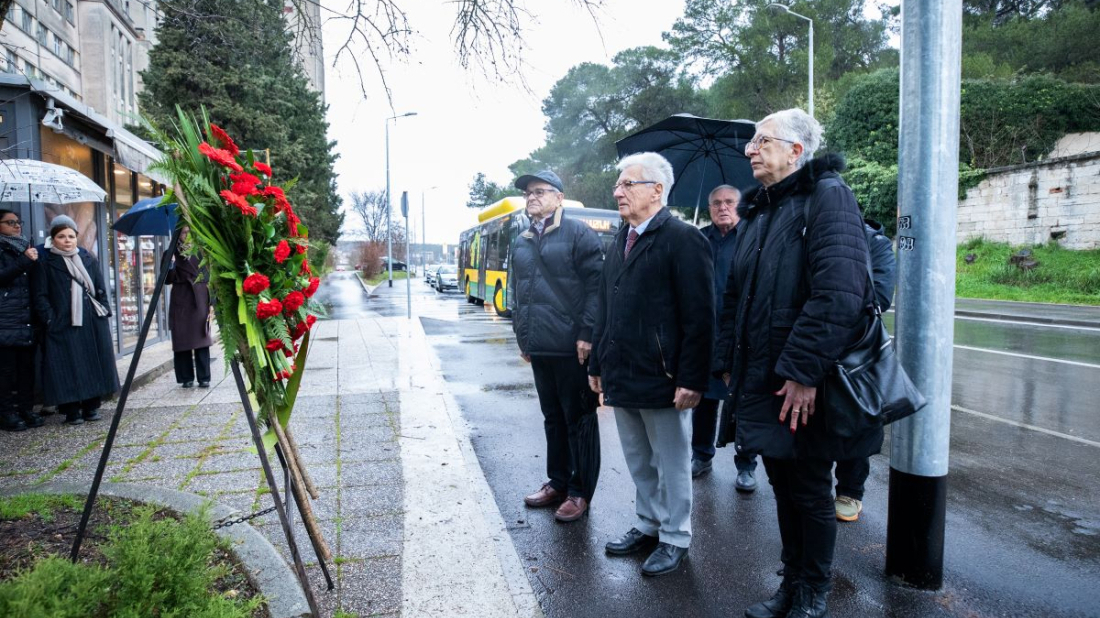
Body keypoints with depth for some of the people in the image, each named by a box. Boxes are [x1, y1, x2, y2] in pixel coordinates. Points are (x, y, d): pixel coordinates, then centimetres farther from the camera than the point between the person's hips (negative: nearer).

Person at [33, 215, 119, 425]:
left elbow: (101, 290, 13)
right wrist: (51, 320, -10)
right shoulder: (45, 264, 1)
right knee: (69, 368, -2)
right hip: (63, 327, -4)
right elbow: (40, 297, -2)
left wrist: (104, 312, 4)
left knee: (95, 365, 6)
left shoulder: (89, 260, 12)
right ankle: (71, 410, 5)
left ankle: (91, 406, 16)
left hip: (92, 324, 4)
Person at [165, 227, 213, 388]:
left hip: (199, 300, -1)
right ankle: (186, 378, 8)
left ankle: (204, 378, -1)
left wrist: (211, 303, -3)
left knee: (201, 339, -3)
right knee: (182, 340, 1)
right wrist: (170, 266, -18)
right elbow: (168, 280, 2)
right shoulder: (172, 254, 7)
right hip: (180, 302, 1)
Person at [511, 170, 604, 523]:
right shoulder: (521, 244, 16)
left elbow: (596, 286, -11)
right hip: (539, 348, 7)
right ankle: (557, 482, 30)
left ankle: (580, 492, 15)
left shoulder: (578, 234, -6)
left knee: (579, 420, 4)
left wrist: (587, 334, -17)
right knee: (552, 417, 16)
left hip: (571, 347, -7)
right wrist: (522, 337, 17)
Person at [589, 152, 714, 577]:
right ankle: (648, 525, 36)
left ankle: (674, 538, 25)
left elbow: (700, 315, -16)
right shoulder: (621, 240, 13)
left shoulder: (682, 239, -12)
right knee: (638, 462, 20)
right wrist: (598, 364, 13)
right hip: (621, 377, 8)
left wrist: (691, 380, -19)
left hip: (661, 379, -7)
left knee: (671, 463, 9)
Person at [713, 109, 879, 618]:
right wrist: (728, 363, 11)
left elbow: (839, 294, -22)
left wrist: (803, 371, -24)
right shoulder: (756, 212, 14)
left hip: (804, 385, -7)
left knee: (811, 492, 7)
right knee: (783, 486, 17)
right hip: (760, 380, 7)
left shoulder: (827, 197, -10)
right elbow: (735, 294, 17)